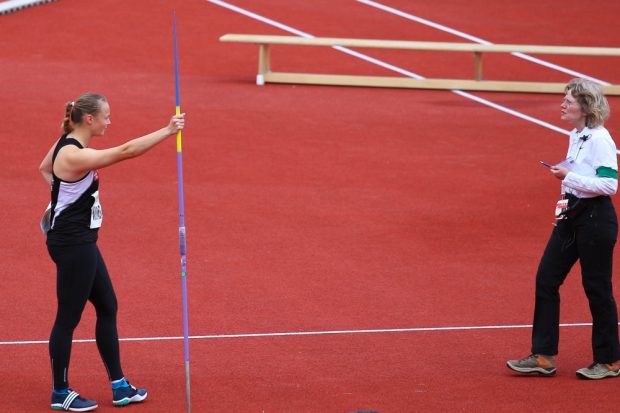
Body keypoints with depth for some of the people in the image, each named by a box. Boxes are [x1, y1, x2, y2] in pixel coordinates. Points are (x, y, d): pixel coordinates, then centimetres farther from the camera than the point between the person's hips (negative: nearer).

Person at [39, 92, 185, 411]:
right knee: (68, 318, 1)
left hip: (81, 243, 11)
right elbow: (125, 151, -30)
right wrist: (168, 131, -27)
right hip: (72, 244, -11)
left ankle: (119, 387, 22)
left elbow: (44, 168, 26)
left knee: (107, 308, 15)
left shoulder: (66, 144, 5)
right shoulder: (75, 157, -25)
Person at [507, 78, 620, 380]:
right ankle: (543, 357, 8)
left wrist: (569, 177, -23)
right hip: (571, 217, 9)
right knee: (546, 279, 4)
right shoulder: (575, 136, 11)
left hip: (596, 219, -9)